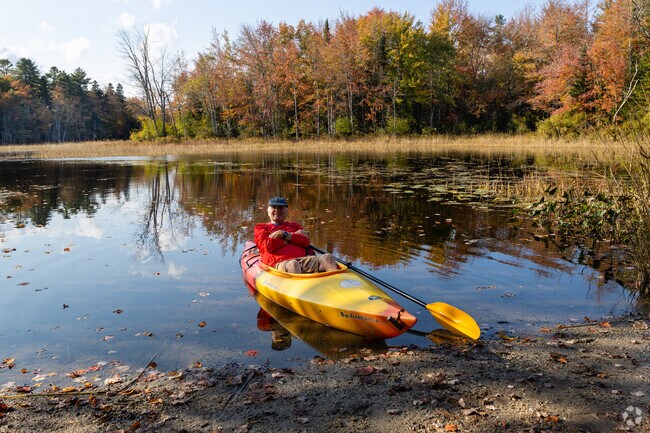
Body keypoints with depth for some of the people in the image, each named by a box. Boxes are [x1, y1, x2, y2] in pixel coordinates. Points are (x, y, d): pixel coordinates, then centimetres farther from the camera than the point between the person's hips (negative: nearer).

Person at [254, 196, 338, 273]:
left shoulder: (294, 225, 32)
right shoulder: (261, 227, 22)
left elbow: (306, 241, 13)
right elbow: (267, 245, 0)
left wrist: (285, 235, -1)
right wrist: (295, 236, 7)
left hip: (302, 260, 4)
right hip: (280, 263, -4)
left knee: (327, 257, -23)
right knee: (292, 265, -40)